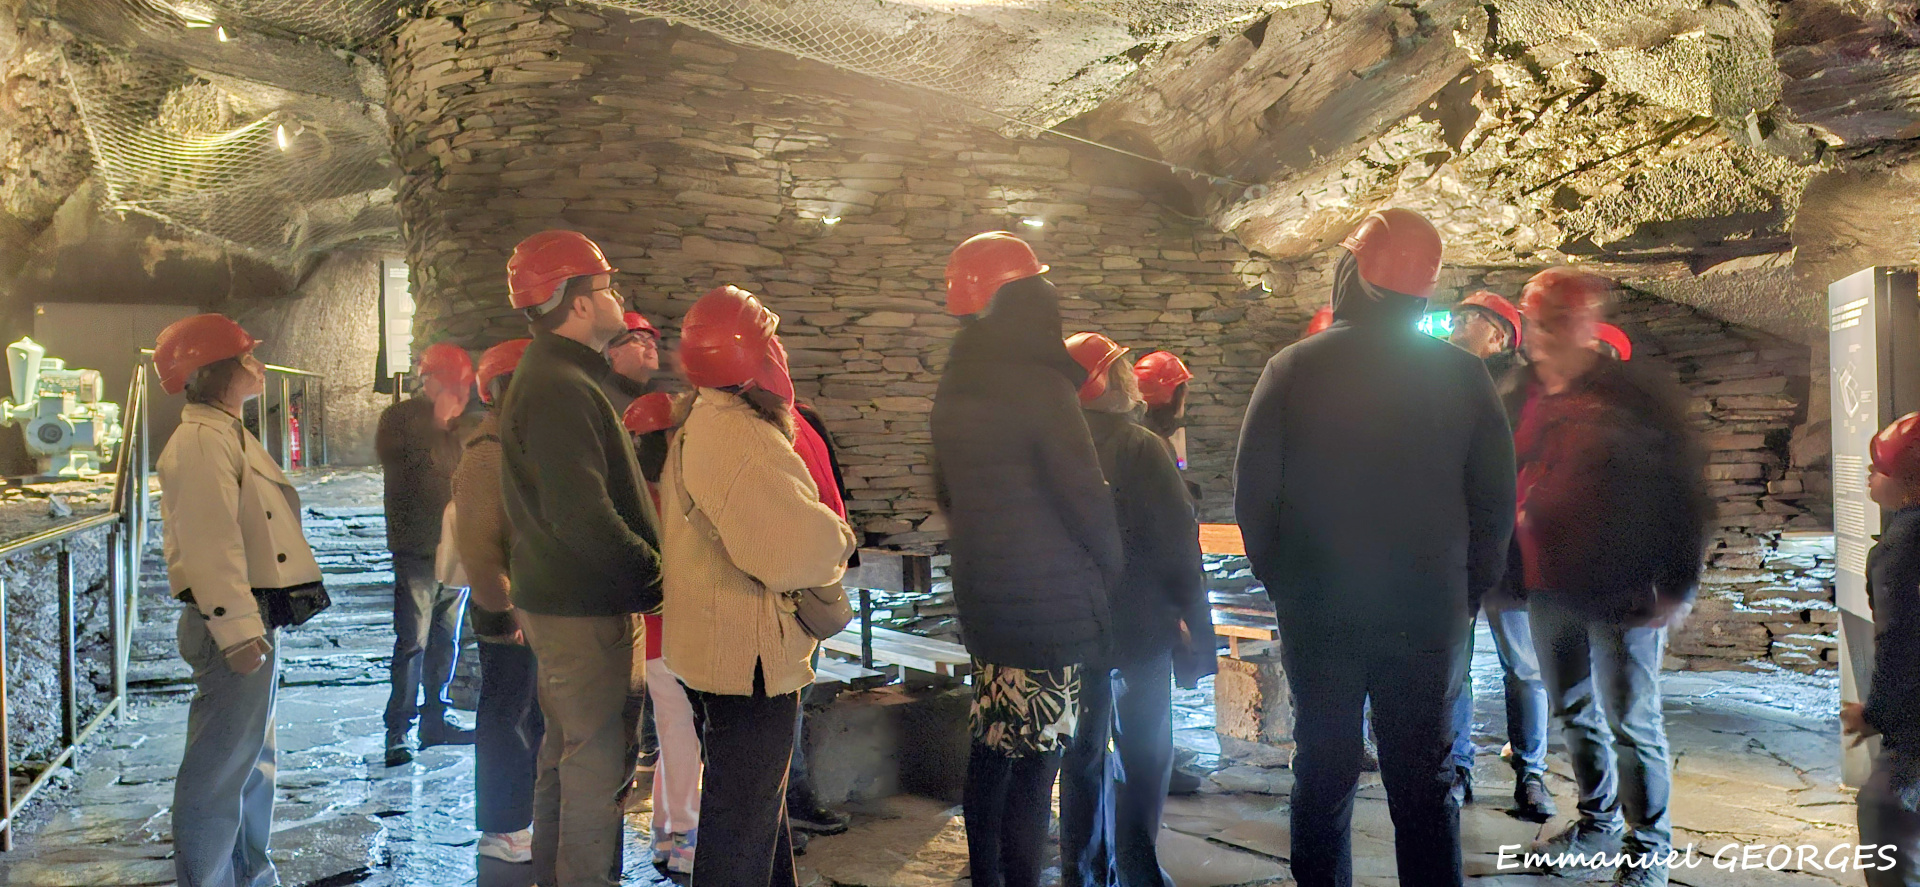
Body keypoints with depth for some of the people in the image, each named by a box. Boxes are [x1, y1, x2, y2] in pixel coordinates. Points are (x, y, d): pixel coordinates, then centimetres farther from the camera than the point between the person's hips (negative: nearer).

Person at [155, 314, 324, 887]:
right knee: (220, 769, -5)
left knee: (251, 759, 19)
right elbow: (210, 542, -23)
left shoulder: (228, 434, 19)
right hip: (232, 623, -11)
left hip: (252, 621, 11)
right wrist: (237, 629, -27)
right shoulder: (202, 441, -15)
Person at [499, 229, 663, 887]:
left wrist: (648, 566, 13)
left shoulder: (552, 376, 15)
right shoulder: (561, 389, -20)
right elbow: (585, 517, -27)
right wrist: (657, 577, -18)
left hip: (557, 601, 11)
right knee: (598, 760, -2)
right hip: (585, 609, -11)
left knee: (566, 749, 22)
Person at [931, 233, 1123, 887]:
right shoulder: (1040, 387, -14)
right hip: (1050, 608, -8)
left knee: (990, 748, 18)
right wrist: (1111, 570, 2)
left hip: (982, 603, 8)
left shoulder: (956, 388, 11)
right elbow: (1085, 495, -13)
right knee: (1035, 761, -3)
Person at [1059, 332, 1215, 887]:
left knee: (1083, 751, 15)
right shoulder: (1139, 446, -15)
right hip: (1140, 629, -5)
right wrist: (1197, 635, -8)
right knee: (1143, 755, 5)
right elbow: (1177, 546, -15)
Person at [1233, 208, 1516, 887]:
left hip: (1317, 610, 0)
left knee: (1323, 778, 12)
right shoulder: (1461, 375, -3)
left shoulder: (1294, 368, -6)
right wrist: (1466, 590, 12)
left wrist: (1282, 581, 8)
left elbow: (1253, 493, -5)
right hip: (1429, 618, 1)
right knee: (1424, 785, 9)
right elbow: (1496, 501, 1)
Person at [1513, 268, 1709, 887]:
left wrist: (1677, 584, -10)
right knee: (1574, 712, 18)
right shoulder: (1525, 397, 4)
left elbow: (1684, 491, -8)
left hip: (1621, 594, -5)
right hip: (1548, 591, 5)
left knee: (1631, 724, 3)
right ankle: (1598, 819, 37)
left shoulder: (1635, 397, -10)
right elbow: (1504, 482, 14)